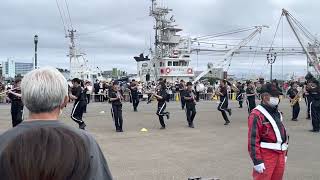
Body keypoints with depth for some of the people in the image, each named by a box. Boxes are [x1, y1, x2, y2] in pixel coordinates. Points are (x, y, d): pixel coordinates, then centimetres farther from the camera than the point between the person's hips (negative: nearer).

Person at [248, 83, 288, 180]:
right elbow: (253, 139, -18)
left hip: (280, 154, 8)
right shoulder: (256, 115, -15)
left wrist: (284, 153, 22)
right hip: (266, 155, -8)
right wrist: (257, 161, -20)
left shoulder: (277, 113, 14)